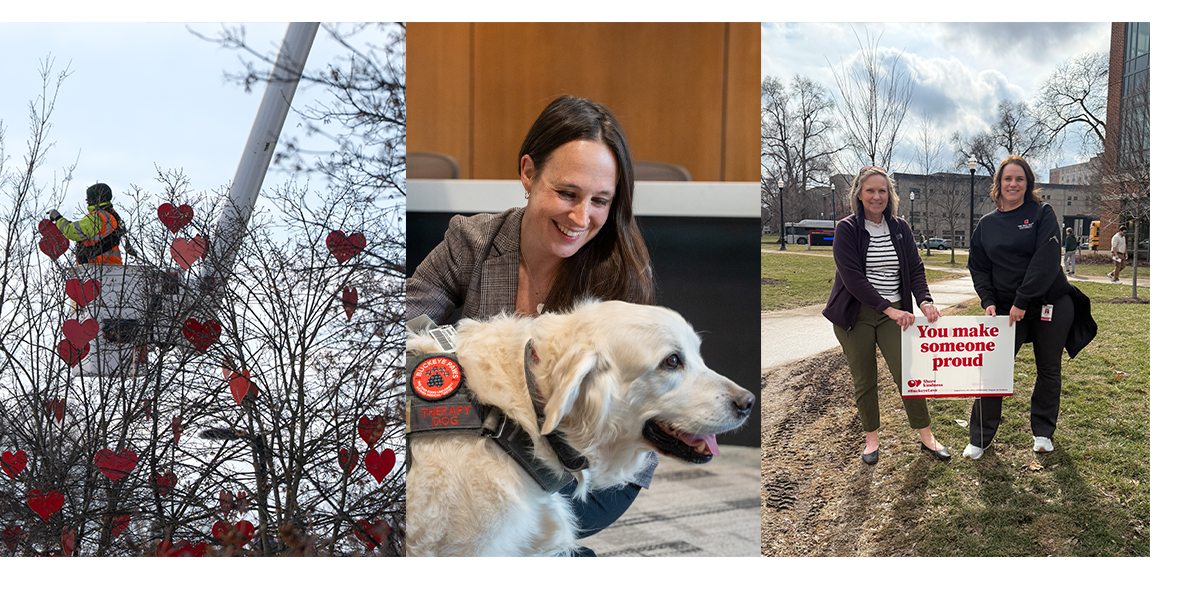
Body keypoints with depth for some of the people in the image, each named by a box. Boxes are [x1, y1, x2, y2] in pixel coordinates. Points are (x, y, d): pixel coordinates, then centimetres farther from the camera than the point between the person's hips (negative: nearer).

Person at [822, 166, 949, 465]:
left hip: (894, 313, 2)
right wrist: (888, 309, -22)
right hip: (856, 314, -2)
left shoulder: (900, 228, 6)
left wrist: (925, 300, -15)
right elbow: (853, 277, -15)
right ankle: (872, 438, 22)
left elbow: (915, 268, 4)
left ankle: (926, 437, 10)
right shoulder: (847, 229, -7)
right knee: (865, 380, 6)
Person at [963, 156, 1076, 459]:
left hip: (1050, 304, -2)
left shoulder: (1042, 214, -4)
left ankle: (1043, 432, 27)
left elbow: (1046, 260, -14)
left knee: (1049, 371, 9)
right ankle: (980, 438, 7)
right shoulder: (987, 224, 7)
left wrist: (1022, 301, -19)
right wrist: (988, 301, -7)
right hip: (1006, 308, 2)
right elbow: (978, 267, 9)